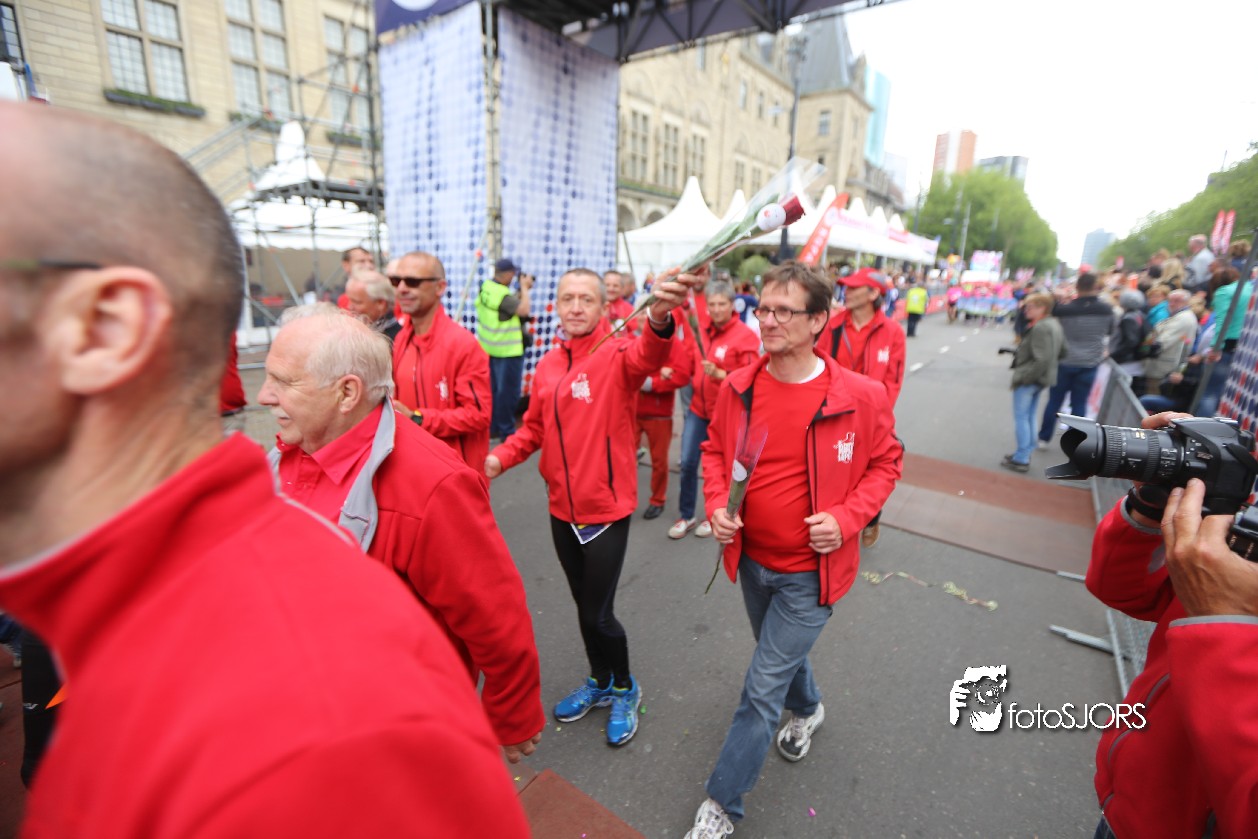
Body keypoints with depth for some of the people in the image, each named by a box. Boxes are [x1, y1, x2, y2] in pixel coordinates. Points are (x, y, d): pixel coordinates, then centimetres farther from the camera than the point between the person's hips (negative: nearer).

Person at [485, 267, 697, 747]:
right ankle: (600, 682, 47)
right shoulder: (547, 366, 4)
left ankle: (625, 690, 35)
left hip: (606, 510, -5)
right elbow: (534, 428, 11)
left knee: (598, 614, 4)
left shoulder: (617, 354, -14)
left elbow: (648, 356, -37)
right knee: (583, 607, 22)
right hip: (562, 509, 6)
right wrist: (500, 457, -6)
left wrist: (659, 317, -58)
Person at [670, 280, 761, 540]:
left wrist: (721, 374, -29)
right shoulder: (702, 329, 3)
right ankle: (686, 516, 22)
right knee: (687, 463, 5)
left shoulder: (745, 336, -13)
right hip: (698, 408, 5)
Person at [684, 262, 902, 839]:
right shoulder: (738, 387, -8)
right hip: (751, 559, 5)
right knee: (779, 655, 29)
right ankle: (807, 709, 63)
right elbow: (715, 449, 6)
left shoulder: (860, 396, -18)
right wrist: (717, 504, -11)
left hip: (810, 570, -4)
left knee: (763, 689, 4)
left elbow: (886, 462, -4)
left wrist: (846, 518, -19)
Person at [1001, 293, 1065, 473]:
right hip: (1041, 378, 10)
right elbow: (1061, 353, 16)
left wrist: (1021, 377, -22)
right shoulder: (1054, 324, 8)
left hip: (1028, 379, -10)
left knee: (1021, 418, 0)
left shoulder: (1040, 328, -22)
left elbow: (1042, 360, -27)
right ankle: (1025, 453, 28)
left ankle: (1021, 459, 7)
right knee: (1030, 417, 18)